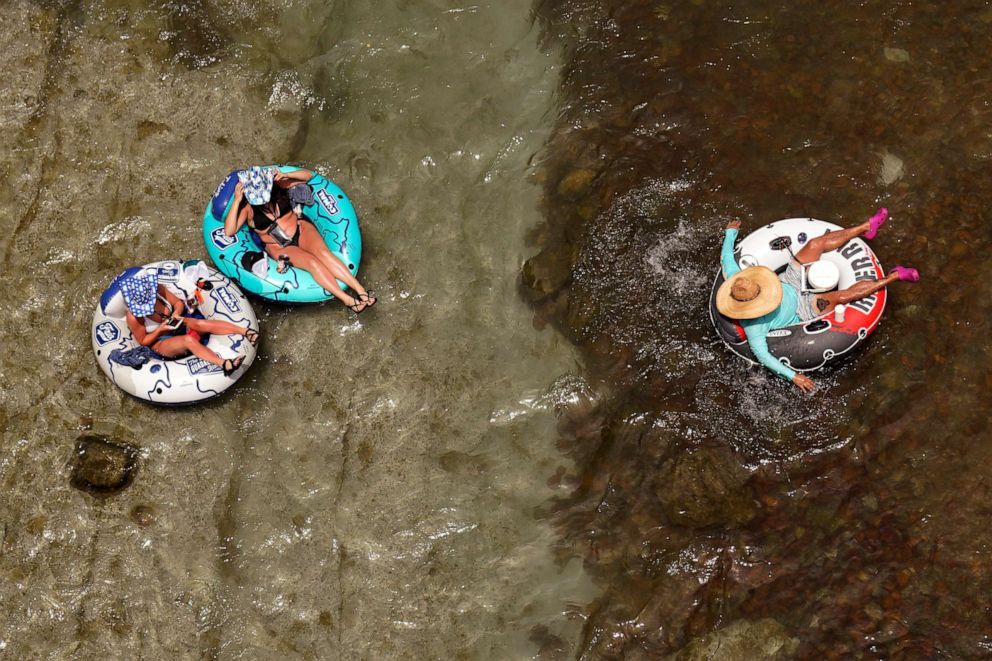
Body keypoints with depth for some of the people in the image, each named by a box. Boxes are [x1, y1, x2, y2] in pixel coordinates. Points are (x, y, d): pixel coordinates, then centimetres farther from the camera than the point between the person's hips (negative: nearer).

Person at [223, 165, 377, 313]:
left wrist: (286, 175, -17)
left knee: (323, 252, -26)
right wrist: (236, 201, -29)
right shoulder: (247, 207, -12)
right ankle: (347, 300, -33)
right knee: (313, 262, -27)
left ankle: (360, 289, -33)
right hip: (278, 247, -2)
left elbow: (308, 175, 2)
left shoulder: (276, 185, -5)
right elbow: (229, 231, -23)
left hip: (301, 229, 2)